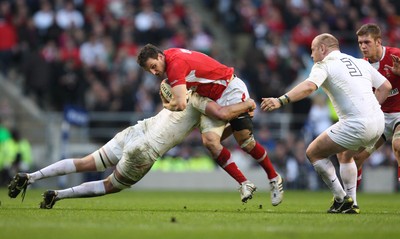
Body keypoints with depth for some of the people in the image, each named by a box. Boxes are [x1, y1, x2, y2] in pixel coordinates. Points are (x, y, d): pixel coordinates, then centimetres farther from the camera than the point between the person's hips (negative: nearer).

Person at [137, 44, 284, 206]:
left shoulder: (175, 64, -28)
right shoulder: (170, 54, 1)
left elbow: (181, 104, -34)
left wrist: (167, 106, -13)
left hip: (231, 89, -9)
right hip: (211, 99, 9)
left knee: (245, 142, -7)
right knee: (209, 141, -12)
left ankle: (274, 179, 16)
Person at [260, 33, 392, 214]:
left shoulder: (323, 65, 2)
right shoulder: (360, 63, 22)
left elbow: (309, 86, -19)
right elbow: (386, 86, 24)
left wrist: (281, 100, -30)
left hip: (357, 124, -8)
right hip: (378, 122, 8)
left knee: (313, 153, 7)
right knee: (346, 155, 33)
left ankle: (341, 199, 6)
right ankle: (351, 204, 25)